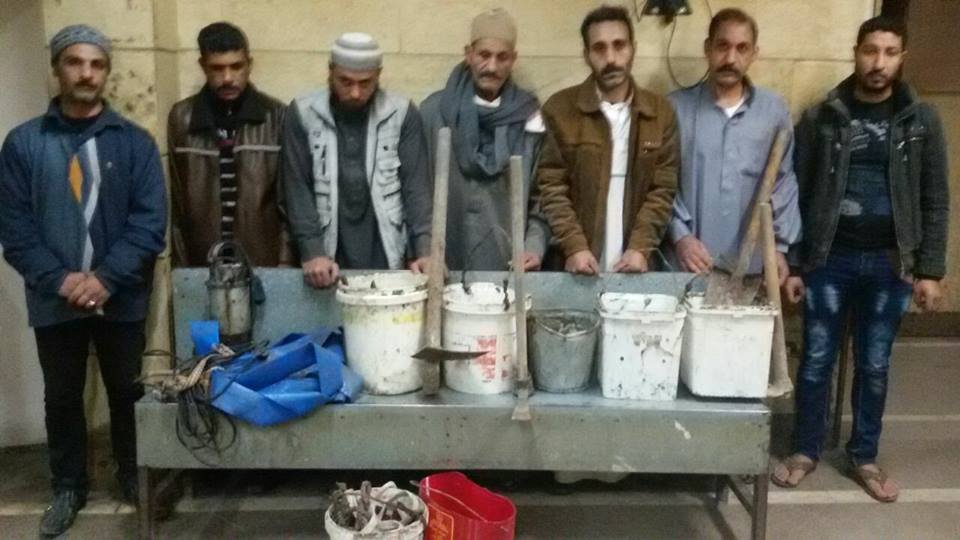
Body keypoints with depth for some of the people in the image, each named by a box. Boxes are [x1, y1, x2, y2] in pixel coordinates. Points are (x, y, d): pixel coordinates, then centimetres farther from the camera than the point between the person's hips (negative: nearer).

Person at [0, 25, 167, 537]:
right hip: (54, 301, 1)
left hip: (121, 298, 0)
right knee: (62, 397, 13)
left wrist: (105, 279, -17)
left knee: (127, 392, 12)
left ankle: (135, 476, 33)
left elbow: (150, 221, -8)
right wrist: (60, 279, -15)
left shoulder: (134, 141, -2)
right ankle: (68, 488, 32)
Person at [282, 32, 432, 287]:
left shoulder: (402, 114, -1)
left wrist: (425, 250, -15)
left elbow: (416, 185, -3)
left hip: (389, 261, 0)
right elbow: (298, 188, -3)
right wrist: (312, 252, -14)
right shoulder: (302, 114, -1)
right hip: (330, 260, 0)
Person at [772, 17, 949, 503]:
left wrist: (930, 270, -2)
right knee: (816, 361, 8)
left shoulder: (921, 120, 1)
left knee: (874, 366, 12)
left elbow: (935, 202, 3)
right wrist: (791, 265, -3)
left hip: (889, 264, 1)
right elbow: (796, 196, 0)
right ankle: (806, 450, 25)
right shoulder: (820, 118, -2)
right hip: (828, 261, -1)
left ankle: (864, 457, 27)